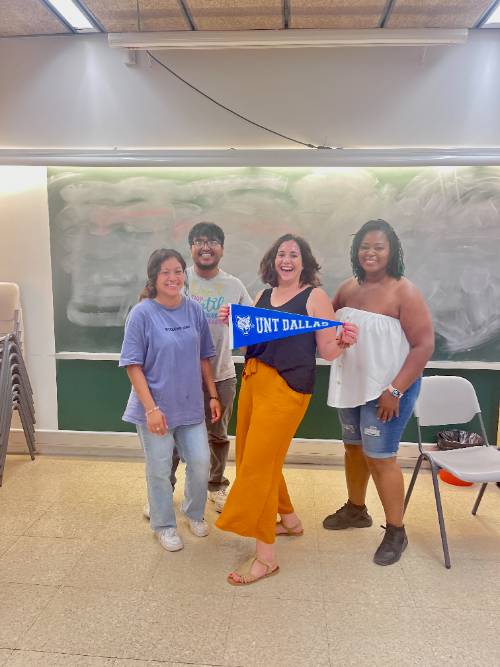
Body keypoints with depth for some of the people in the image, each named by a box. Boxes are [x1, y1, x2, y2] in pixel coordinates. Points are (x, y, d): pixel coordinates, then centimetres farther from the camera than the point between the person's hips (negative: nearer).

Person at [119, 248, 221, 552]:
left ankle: (195, 513, 39)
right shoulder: (142, 314, -13)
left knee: (201, 463, 11)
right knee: (160, 469, 10)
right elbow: (133, 365, -12)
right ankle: (165, 525, 34)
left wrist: (213, 396, 7)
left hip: (191, 405, 4)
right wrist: (151, 408, -17)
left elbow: (204, 357, 7)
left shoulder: (194, 310, -1)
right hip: (156, 407, -3)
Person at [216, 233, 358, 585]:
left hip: (287, 387, -7)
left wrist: (344, 341, -24)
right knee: (253, 457, 15)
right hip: (253, 379, 7)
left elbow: (327, 352, -4)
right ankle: (289, 519, 38)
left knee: (258, 464, -7)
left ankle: (266, 555, 7)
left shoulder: (315, 296, -2)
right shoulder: (264, 296, 14)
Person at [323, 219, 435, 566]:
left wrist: (395, 391, -21)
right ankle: (356, 509, 41)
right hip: (350, 385, 7)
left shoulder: (404, 292, -15)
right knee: (354, 447, 19)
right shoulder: (348, 288, 4)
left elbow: (424, 345, -17)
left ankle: (396, 532, 19)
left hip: (387, 389, -6)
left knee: (380, 456, -1)